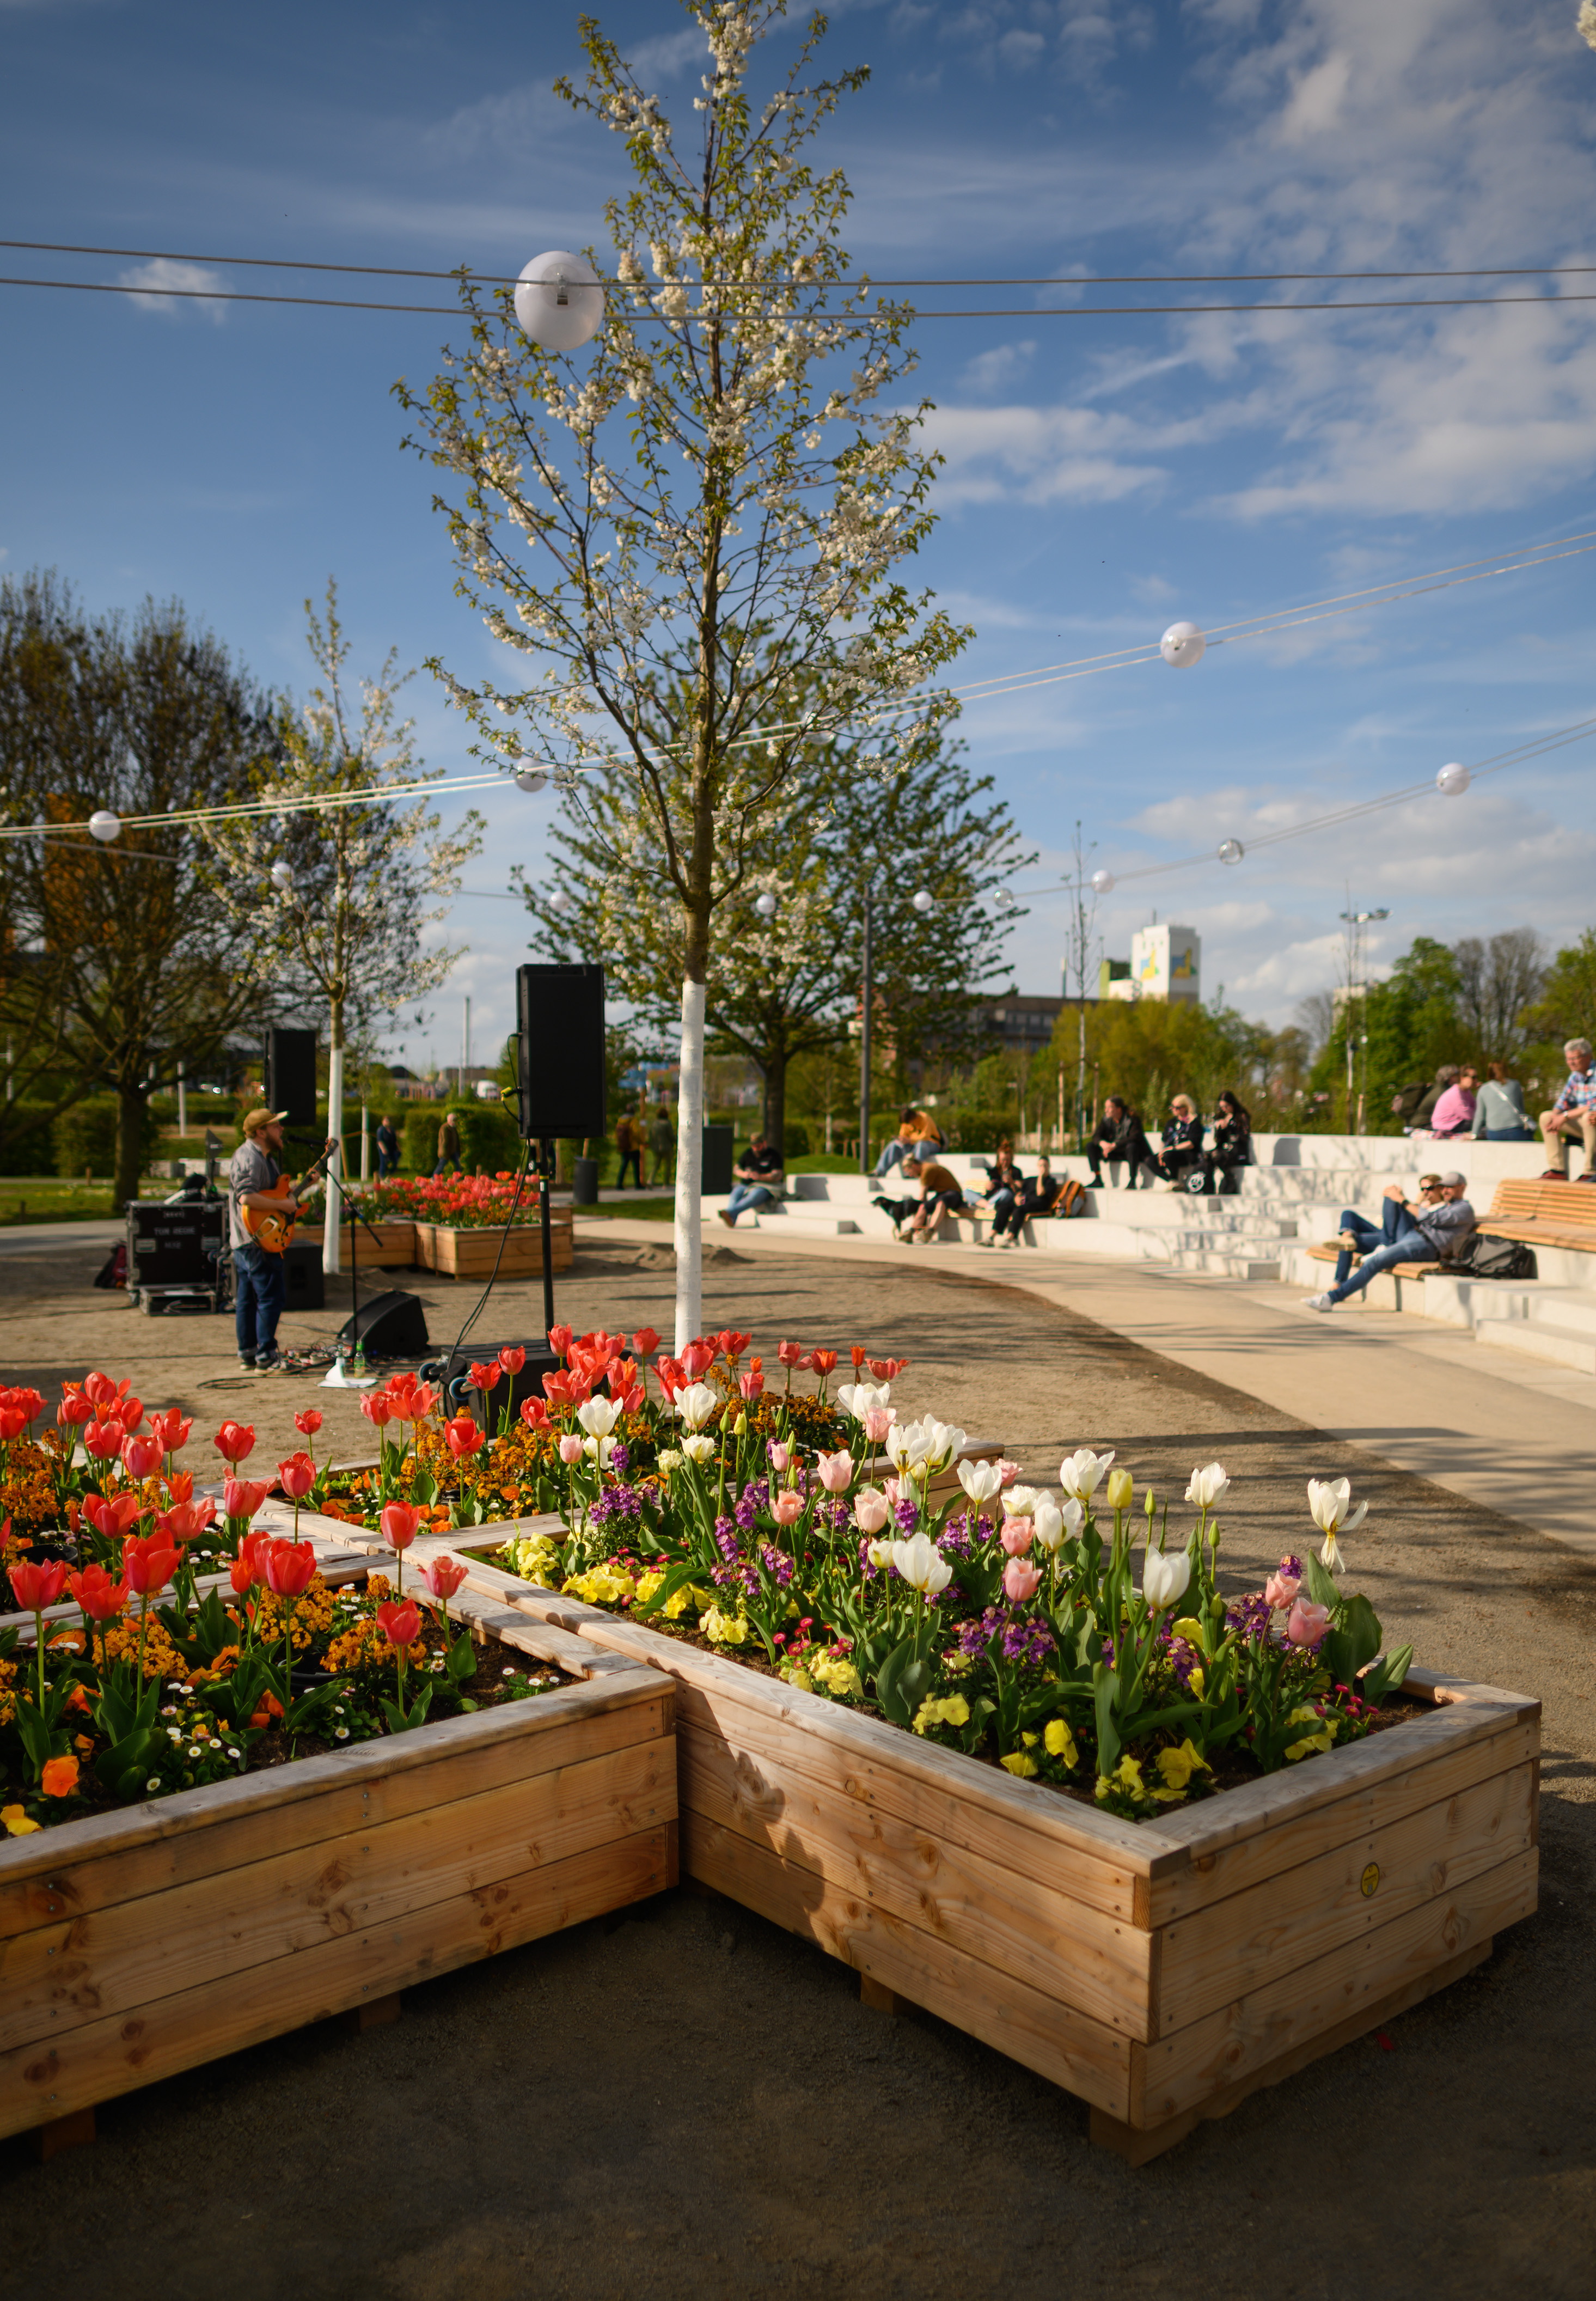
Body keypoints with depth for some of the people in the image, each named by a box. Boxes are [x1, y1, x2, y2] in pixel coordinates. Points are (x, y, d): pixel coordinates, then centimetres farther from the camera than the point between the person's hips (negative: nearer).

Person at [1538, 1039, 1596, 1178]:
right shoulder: (1575, 1076, 9)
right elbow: (1564, 1101, 12)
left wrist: (1566, 1116, -22)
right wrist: (1555, 1116, -11)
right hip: (1582, 1124, 8)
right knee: (1545, 1117, -1)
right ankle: (1557, 1170, -8)